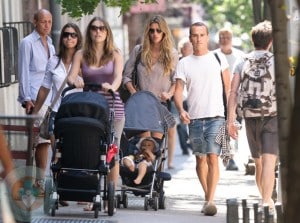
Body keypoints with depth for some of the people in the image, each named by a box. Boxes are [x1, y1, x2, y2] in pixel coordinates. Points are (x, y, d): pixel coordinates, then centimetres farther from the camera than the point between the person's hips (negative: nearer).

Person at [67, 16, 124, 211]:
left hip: (112, 107, -1)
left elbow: (118, 76, -8)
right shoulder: (81, 55, 11)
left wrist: (112, 86, -31)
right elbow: (71, 76, 0)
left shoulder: (115, 54, 7)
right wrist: (75, 81, -24)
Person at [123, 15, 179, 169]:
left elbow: (176, 80, 2)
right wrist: (133, 92, -8)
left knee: (156, 140, -3)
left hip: (162, 103, -1)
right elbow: (126, 76, 7)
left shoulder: (172, 54, 3)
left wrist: (169, 93, -16)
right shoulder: (139, 51, 5)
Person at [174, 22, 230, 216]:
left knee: (213, 158, -13)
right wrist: (181, 110, -15)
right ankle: (207, 196, 26)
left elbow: (228, 87, 8)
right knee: (200, 159, 12)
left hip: (216, 117, -3)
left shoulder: (219, 59, 5)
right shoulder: (184, 63, 8)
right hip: (194, 118, 3)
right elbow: (178, 90, 3)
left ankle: (210, 201, -18)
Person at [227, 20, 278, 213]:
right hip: (272, 116, -4)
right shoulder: (276, 61, -3)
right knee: (269, 162, -9)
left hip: (250, 117, 4)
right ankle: (266, 201, -22)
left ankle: (266, 199, 31)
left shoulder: (243, 63, 6)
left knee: (258, 162, 18)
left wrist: (231, 120, -2)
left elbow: (233, 92, -2)